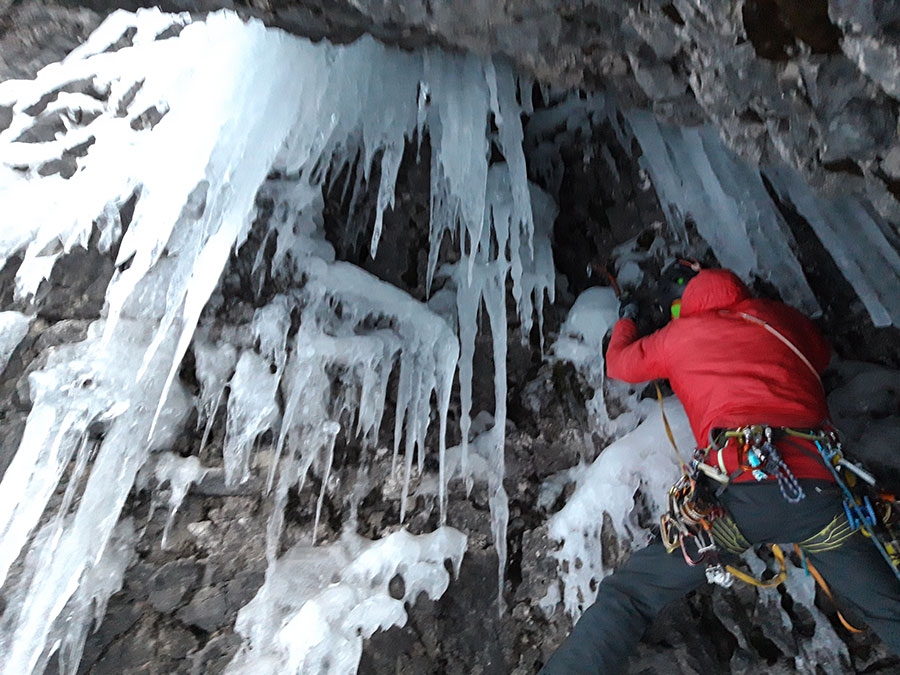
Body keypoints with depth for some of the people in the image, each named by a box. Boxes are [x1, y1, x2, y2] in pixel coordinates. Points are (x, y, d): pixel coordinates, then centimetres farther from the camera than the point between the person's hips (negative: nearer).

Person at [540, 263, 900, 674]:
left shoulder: (679, 333, 15)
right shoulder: (777, 315, 21)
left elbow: (618, 364, 30)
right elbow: (821, 355, 40)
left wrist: (625, 322, 49)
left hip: (743, 484, -3)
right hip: (819, 484, 4)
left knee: (628, 595, 1)